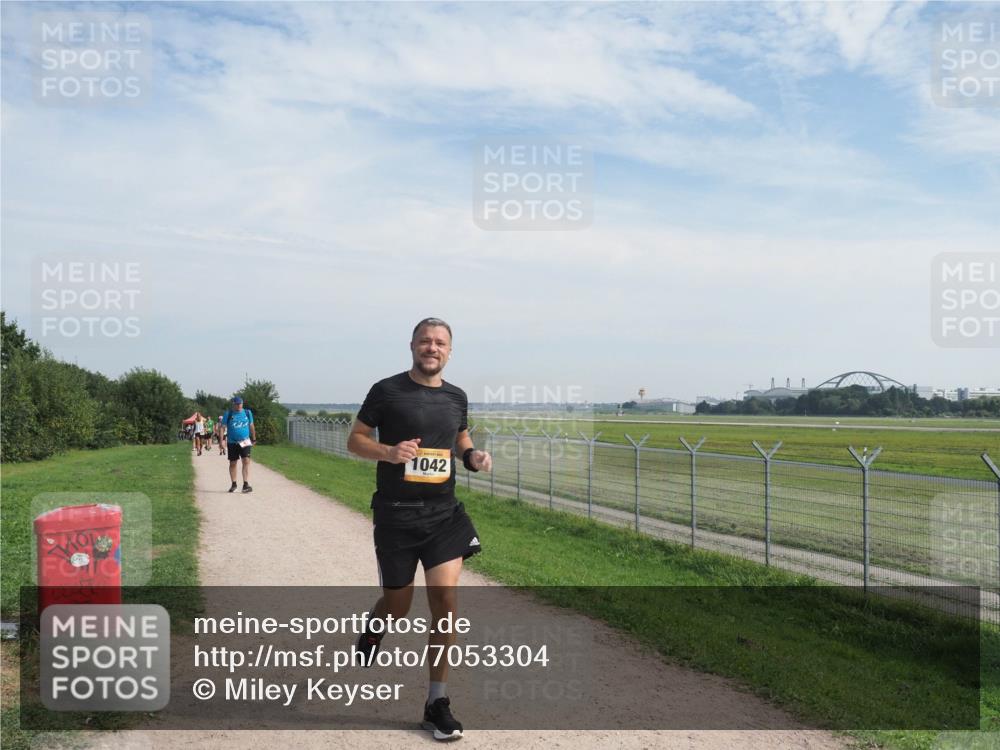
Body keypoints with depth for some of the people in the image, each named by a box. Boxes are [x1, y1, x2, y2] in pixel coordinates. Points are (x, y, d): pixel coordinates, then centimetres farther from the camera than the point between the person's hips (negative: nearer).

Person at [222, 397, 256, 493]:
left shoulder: (247, 413, 5)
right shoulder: (228, 414, -1)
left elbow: (251, 426, 16)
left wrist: (254, 438, 20)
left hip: (245, 442, 0)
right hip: (232, 442, 0)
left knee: (246, 461, -13)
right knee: (232, 463, 9)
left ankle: (246, 484, -15)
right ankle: (233, 484, 24)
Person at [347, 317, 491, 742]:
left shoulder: (457, 397, 7)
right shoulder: (387, 391, -6)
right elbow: (355, 440, -1)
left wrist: (473, 457, 1)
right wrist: (389, 452, -21)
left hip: (444, 515, 3)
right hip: (396, 517, -3)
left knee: (446, 602, -6)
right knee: (398, 606, 9)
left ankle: (437, 703, 8)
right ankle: (372, 630, 48)